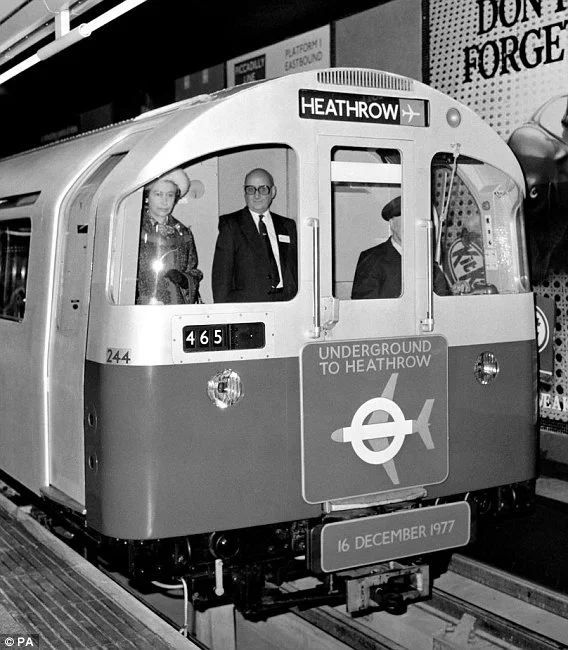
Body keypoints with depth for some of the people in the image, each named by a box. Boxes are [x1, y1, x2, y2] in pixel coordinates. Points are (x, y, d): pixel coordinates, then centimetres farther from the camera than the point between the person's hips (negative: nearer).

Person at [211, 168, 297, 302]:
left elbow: (295, 269, 14)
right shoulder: (230, 225, 6)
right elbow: (221, 275, 1)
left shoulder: (288, 226, 17)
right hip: (246, 303, -2)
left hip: (286, 302, 3)